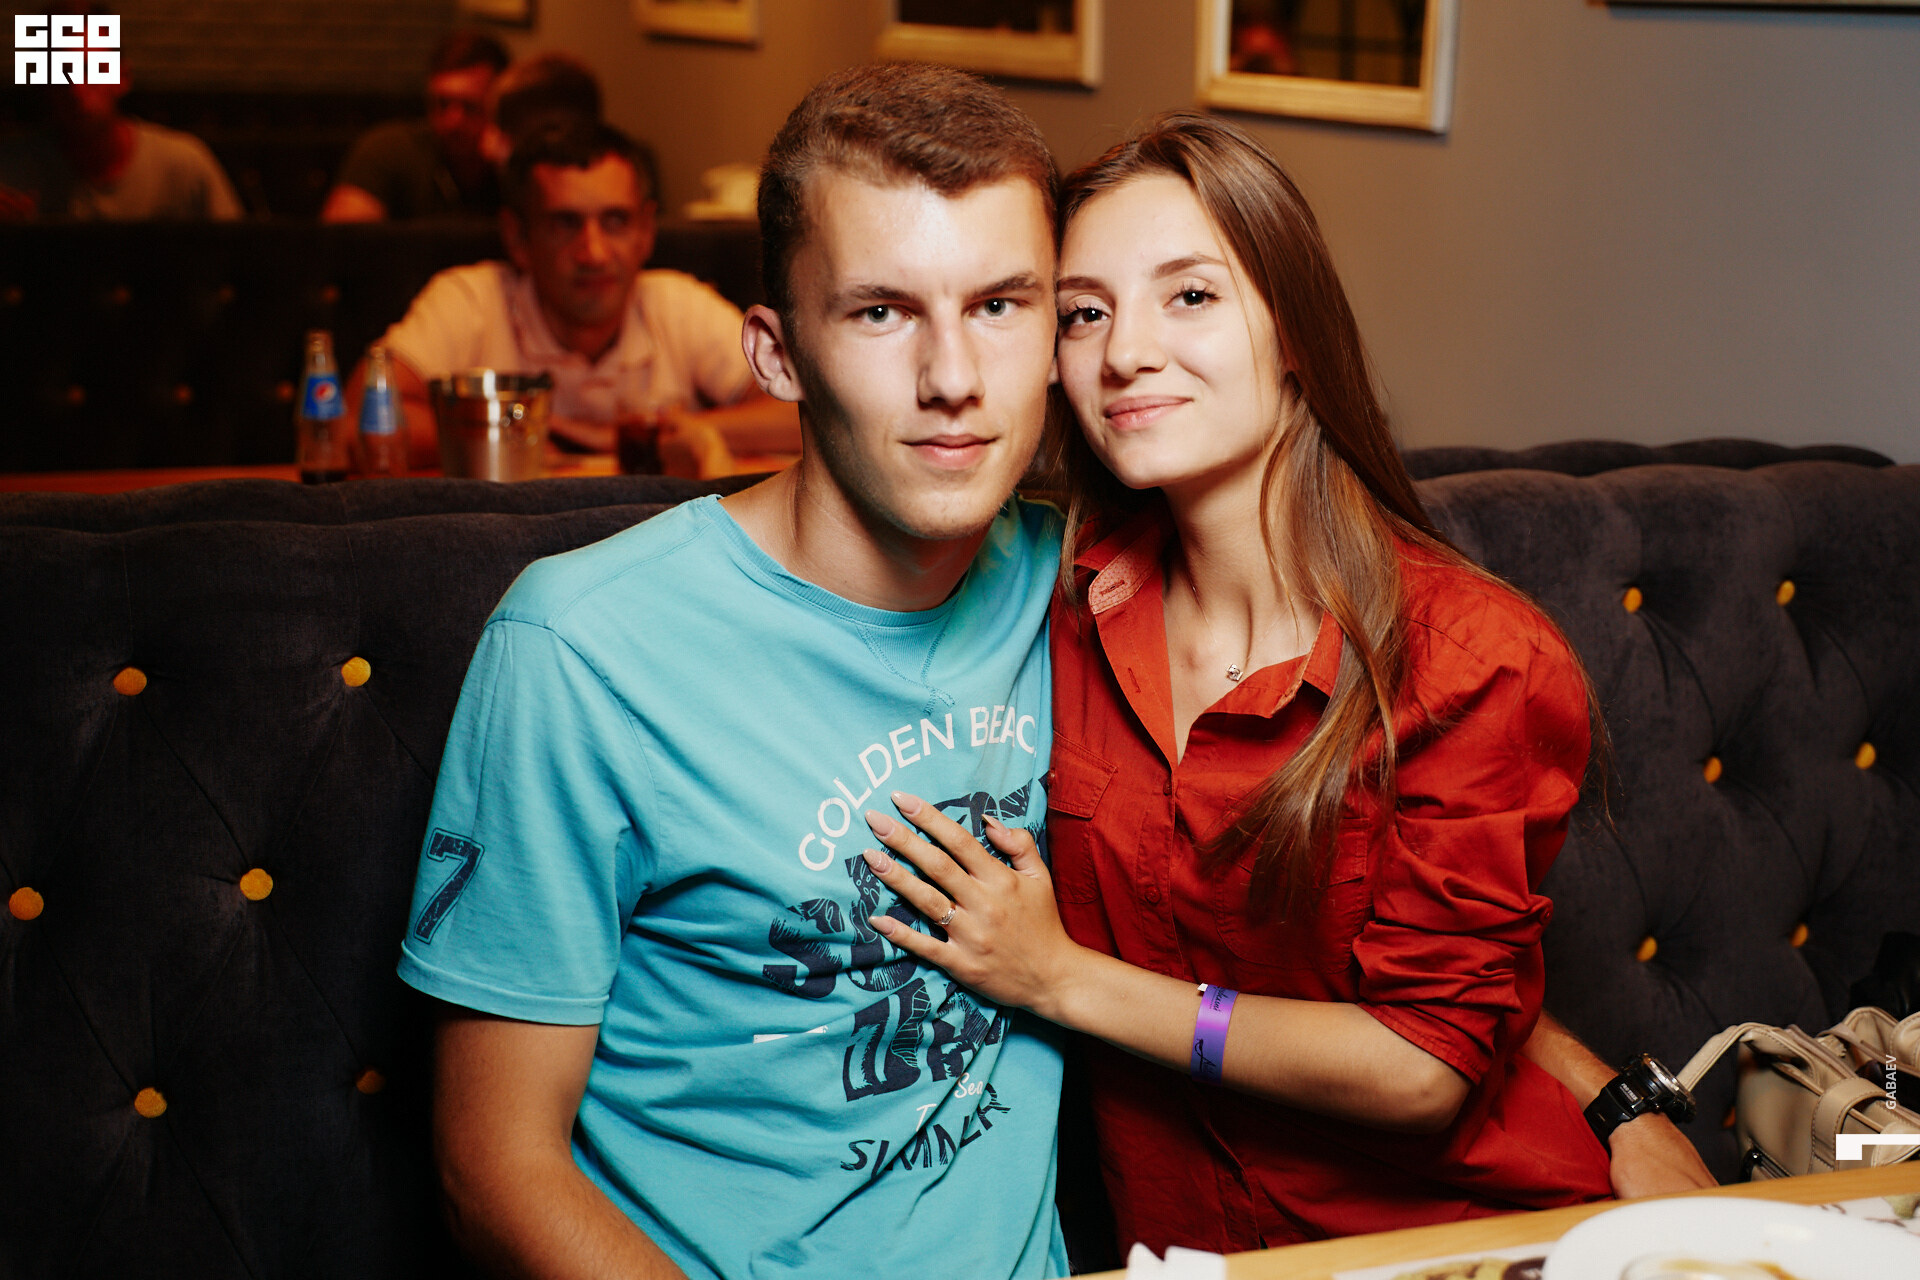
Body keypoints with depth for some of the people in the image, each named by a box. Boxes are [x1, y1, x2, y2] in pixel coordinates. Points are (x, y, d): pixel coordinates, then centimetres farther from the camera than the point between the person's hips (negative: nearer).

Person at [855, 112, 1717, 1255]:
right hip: (1171, 1227, 4)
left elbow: (1424, 1068, -11)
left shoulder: (1480, 661, -13)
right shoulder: (1088, 601, -1)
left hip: (1444, 1233, -3)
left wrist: (1064, 978, -9)